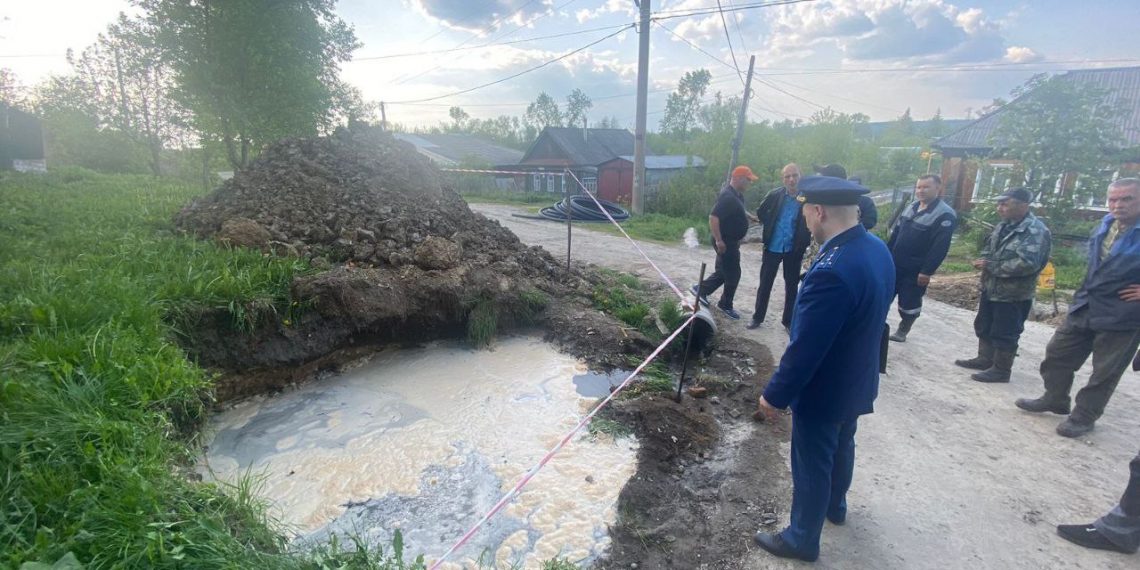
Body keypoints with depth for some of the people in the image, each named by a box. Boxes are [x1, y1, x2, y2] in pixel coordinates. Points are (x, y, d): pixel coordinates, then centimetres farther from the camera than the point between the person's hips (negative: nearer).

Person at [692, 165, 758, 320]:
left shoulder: (737, 194, 8)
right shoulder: (728, 197, -24)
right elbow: (713, 218, -30)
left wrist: (752, 217, 17)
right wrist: (719, 240, -27)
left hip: (732, 241, 10)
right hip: (726, 242, -10)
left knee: (724, 271, 19)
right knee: (733, 274, 2)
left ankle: (701, 289, 30)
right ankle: (725, 305, 18)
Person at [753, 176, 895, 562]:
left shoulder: (831, 271, -35)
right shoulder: (878, 249, -5)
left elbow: (804, 349, -30)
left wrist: (775, 395, -17)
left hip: (824, 390, -9)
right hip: (856, 381, 9)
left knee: (811, 465, 11)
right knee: (840, 447, 30)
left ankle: (802, 539, 33)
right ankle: (835, 506, 55)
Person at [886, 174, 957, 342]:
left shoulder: (945, 215, -15)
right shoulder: (912, 207, 8)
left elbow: (940, 247, -20)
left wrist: (927, 271, -21)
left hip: (915, 271, -6)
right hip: (895, 264, 6)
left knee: (909, 302, 7)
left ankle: (902, 331, 26)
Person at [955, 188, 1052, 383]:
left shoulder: (1036, 231, -20)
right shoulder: (1003, 226, 7)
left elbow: (1027, 264, -29)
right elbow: (988, 248, 19)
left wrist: (990, 266, -22)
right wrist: (984, 260, -4)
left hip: (1013, 294, -9)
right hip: (990, 288, 9)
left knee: (1004, 334, 3)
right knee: (984, 327, 19)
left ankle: (1001, 370, 16)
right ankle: (984, 359, 34)